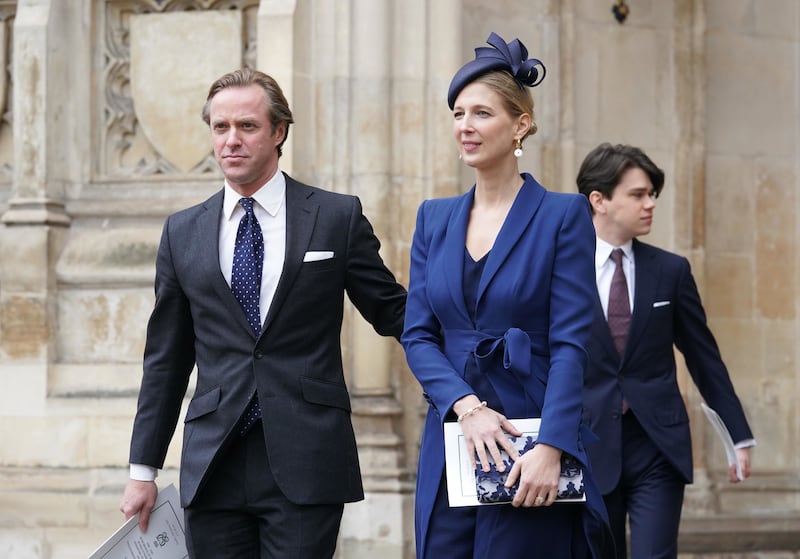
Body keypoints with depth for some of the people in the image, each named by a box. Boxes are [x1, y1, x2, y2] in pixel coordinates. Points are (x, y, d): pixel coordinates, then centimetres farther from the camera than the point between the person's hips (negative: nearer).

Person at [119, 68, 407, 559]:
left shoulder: (338, 217, 4)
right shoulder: (183, 233, 11)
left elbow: (392, 312, 11)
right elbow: (166, 359, 14)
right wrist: (143, 470, 13)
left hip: (305, 466, -2)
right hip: (214, 469, 2)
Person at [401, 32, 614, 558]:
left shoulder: (563, 214, -2)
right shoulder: (435, 218, 12)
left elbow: (570, 344, -9)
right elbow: (417, 334, 6)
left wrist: (550, 449, -19)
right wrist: (466, 406, -12)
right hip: (449, 447, 4)